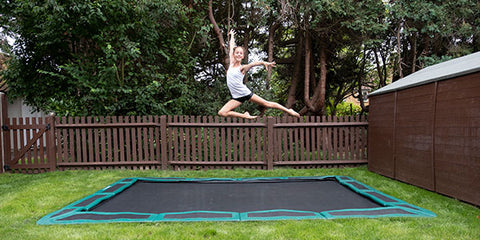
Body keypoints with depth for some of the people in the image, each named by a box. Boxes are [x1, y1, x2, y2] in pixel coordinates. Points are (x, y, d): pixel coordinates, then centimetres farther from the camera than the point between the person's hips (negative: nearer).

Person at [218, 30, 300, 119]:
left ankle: (289, 111, 16)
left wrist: (263, 62, -44)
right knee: (221, 113, -12)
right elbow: (231, 46, 17)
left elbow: (252, 64, -25)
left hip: (245, 92, -4)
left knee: (266, 103, 2)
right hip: (237, 97, 4)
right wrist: (232, 35, 26)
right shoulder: (231, 63, 7)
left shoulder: (242, 68, -4)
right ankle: (245, 116, 0)